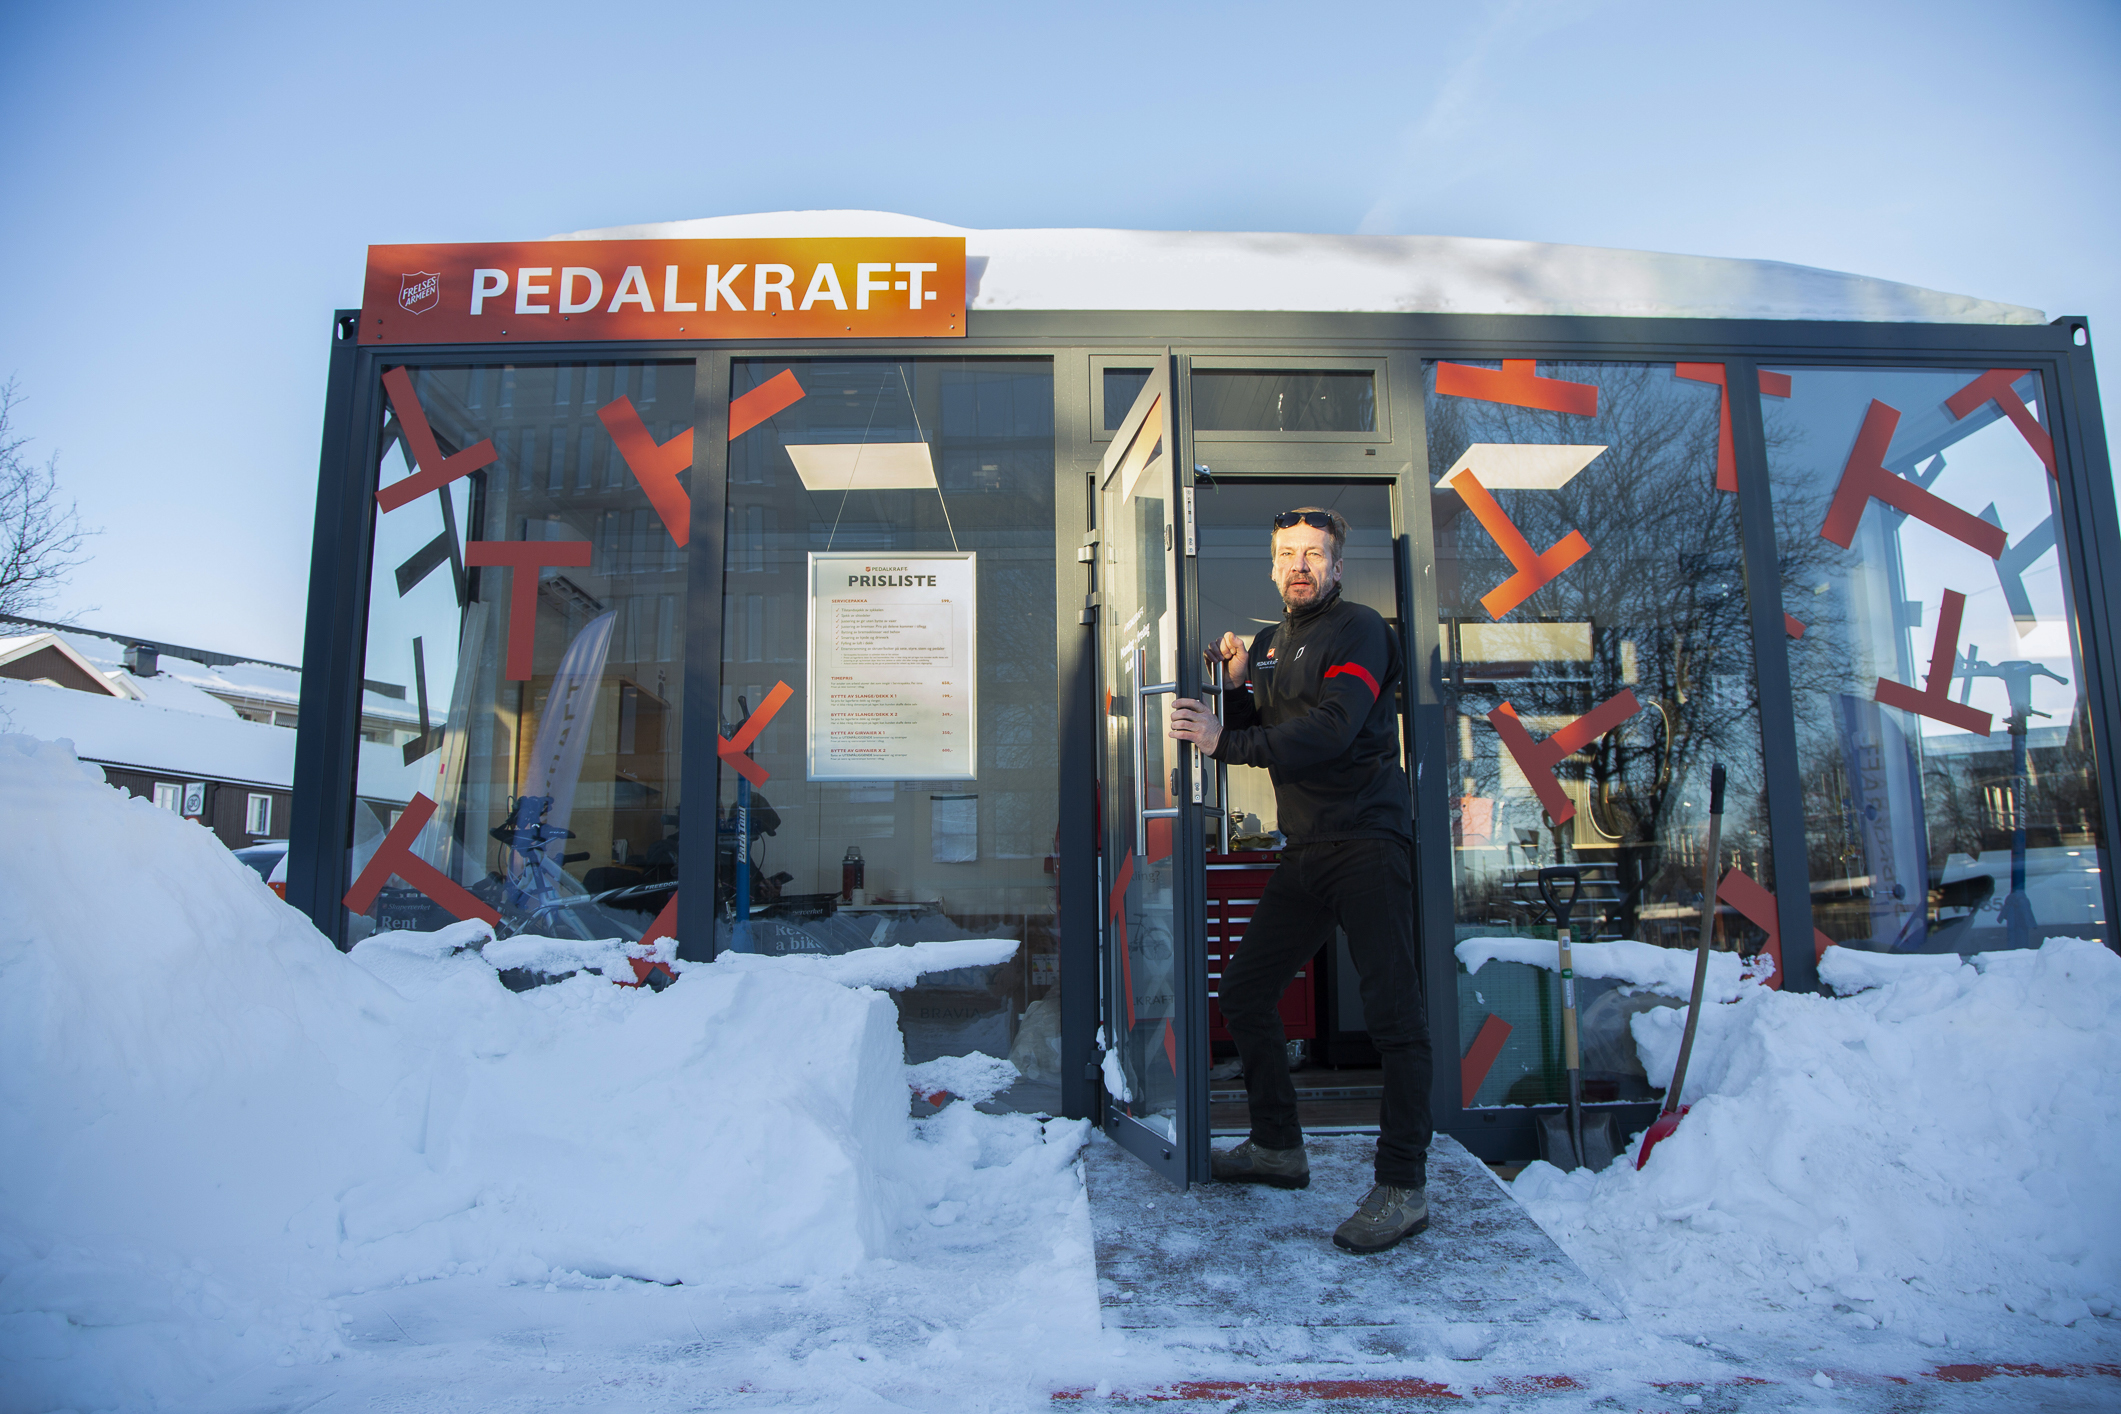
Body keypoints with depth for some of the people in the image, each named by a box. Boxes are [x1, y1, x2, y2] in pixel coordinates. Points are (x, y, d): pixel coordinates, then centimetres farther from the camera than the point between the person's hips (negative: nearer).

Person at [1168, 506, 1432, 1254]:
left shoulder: (1358, 629, -6)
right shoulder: (1269, 645, 18)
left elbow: (1331, 728, -21)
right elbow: (1254, 737, 16)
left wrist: (1225, 741, -22)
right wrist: (1237, 683, -1)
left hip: (1367, 840, -8)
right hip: (1306, 850, 8)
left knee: (1393, 1014, -7)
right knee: (1243, 989, 10)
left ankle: (1403, 1188, 2)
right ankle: (1279, 1146, 24)